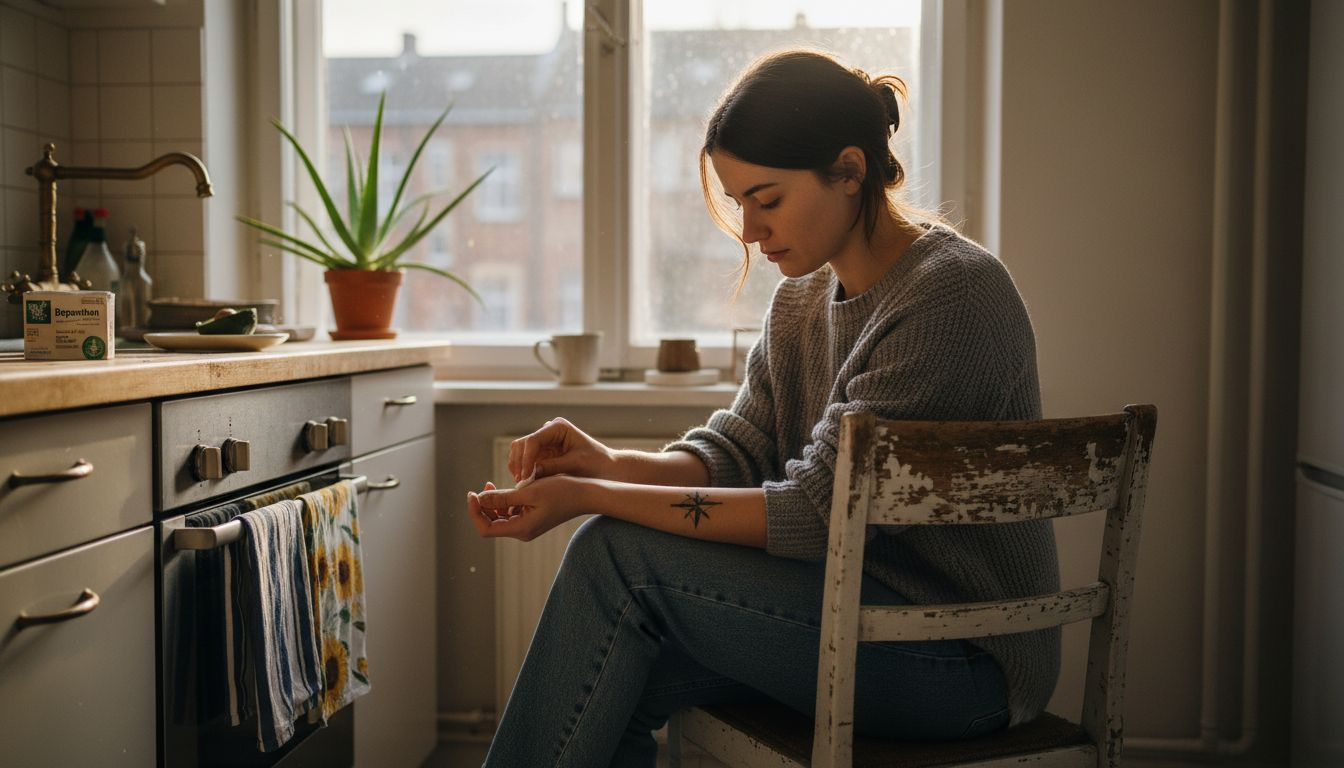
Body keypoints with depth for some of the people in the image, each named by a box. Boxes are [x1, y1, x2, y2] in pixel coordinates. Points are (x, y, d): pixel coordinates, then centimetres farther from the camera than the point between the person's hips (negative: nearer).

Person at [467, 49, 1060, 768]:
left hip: (961, 657, -7)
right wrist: (605, 463, -16)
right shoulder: (802, 296, 7)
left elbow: (815, 512, -23)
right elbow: (732, 453, 5)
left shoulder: (954, 293, -19)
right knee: (614, 689, -11)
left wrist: (588, 498, -24)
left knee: (618, 554, -17)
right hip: (853, 599, 7)